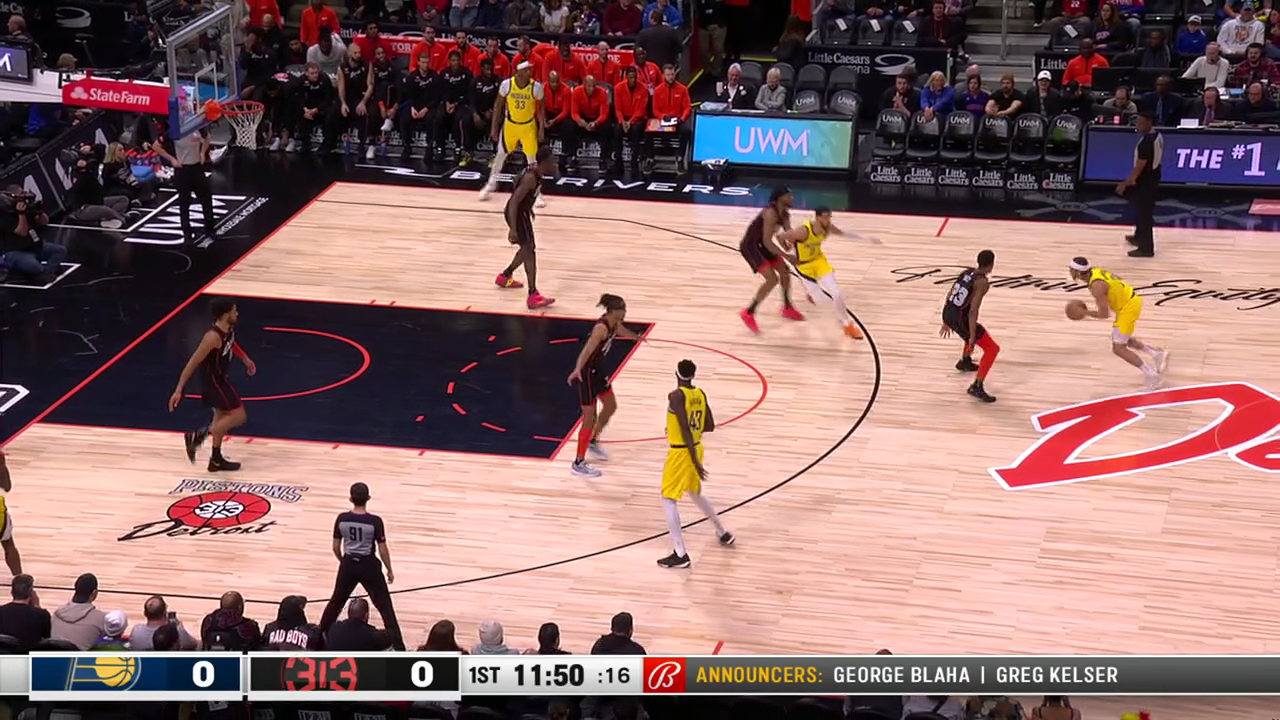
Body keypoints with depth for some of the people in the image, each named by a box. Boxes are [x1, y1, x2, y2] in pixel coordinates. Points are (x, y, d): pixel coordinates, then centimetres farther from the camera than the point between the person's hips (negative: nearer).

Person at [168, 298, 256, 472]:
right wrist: (178, 390, -27)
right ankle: (197, 436, -3)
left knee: (222, 415, 21)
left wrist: (245, 359, 26)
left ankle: (216, 460, 33)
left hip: (219, 377, 9)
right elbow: (193, 363, -28)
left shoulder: (228, 329, -6)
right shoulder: (213, 337, -32)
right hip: (212, 379, -9)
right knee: (238, 416, -4)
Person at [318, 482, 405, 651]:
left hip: (349, 564, 3)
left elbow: (335, 547, 2)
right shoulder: (375, 521, -17)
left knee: (336, 601, 23)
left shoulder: (341, 519, -8)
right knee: (385, 606, 5)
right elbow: (383, 550, -12)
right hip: (369, 566, -3)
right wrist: (389, 570, 3)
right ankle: (398, 646, 1)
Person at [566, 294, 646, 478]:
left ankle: (593, 442, 42)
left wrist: (638, 337, 48)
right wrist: (577, 369, -57)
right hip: (586, 373, -10)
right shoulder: (601, 327, -27)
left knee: (611, 406, 22)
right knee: (590, 418, -4)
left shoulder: (614, 324, 2)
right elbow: (588, 349, -41)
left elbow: (624, 331, 27)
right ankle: (578, 463, 5)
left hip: (598, 370, 10)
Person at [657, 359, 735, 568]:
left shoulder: (676, 396, -20)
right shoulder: (700, 394, 3)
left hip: (681, 452, -8)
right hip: (696, 448, 8)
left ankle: (680, 554, -9)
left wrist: (694, 461, -23)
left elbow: (685, 429, -24)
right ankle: (723, 534, 42)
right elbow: (710, 426, 10)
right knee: (695, 494, 28)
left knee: (668, 500, -2)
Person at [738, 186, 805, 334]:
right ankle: (748, 313, -7)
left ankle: (787, 308, 36)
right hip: (750, 246, -10)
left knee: (784, 271, 17)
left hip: (762, 245, 10)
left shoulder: (784, 214, 2)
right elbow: (767, 241, -31)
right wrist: (787, 256, -32)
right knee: (772, 279, -17)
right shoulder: (771, 213, -28)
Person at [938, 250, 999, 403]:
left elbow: (949, 295, 14)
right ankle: (977, 387, -7)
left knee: (974, 331, 40)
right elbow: (973, 311, -23)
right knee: (992, 349, -1)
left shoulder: (967, 272, 8)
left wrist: (946, 322, 23)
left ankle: (965, 361, 57)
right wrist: (972, 338, -21)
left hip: (948, 314, 9)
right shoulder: (982, 282, -17)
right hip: (959, 319, -9)